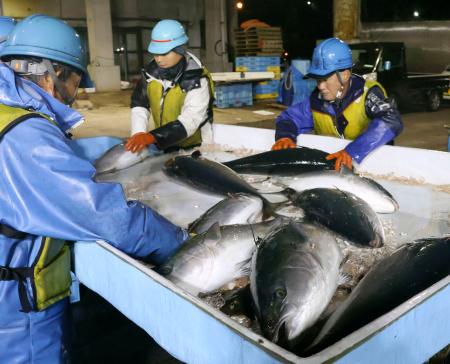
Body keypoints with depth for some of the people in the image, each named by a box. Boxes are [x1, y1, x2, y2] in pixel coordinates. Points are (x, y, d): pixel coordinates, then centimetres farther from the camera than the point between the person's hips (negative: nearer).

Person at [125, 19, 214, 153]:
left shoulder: (196, 79, -22)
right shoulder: (152, 70, -5)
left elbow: (190, 120, -32)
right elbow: (139, 103, 0)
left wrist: (152, 137, -43)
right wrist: (138, 133, -19)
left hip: (192, 147, -5)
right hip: (163, 144, 6)